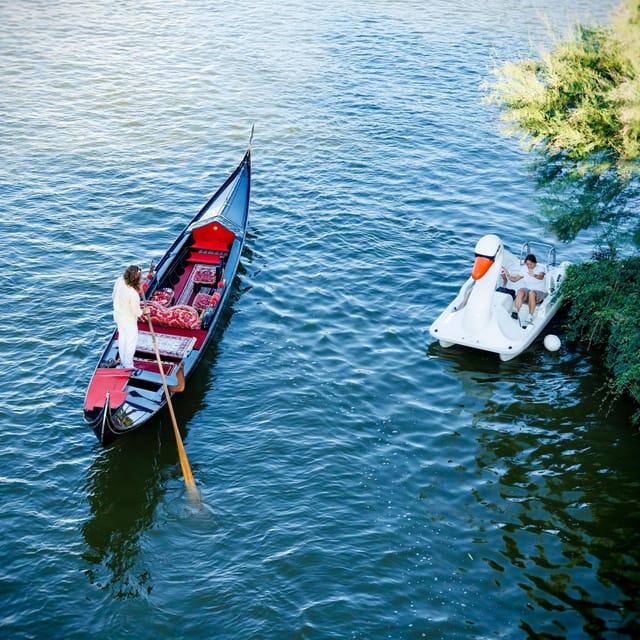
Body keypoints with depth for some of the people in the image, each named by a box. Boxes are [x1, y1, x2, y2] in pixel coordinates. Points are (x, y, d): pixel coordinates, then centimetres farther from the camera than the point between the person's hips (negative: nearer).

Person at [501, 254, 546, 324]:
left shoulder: (540, 268, -8)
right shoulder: (523, 268, 4)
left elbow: (541, 277, -31)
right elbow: (515, 279, 5)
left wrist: (534, 275, -54)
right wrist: (508, 275, -15)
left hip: (539, 292, -3)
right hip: (526, 289, 3)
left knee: (532, 293, -38)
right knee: (520, 291, -32)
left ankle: (530, 316, -37)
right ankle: (516, 312, -39)